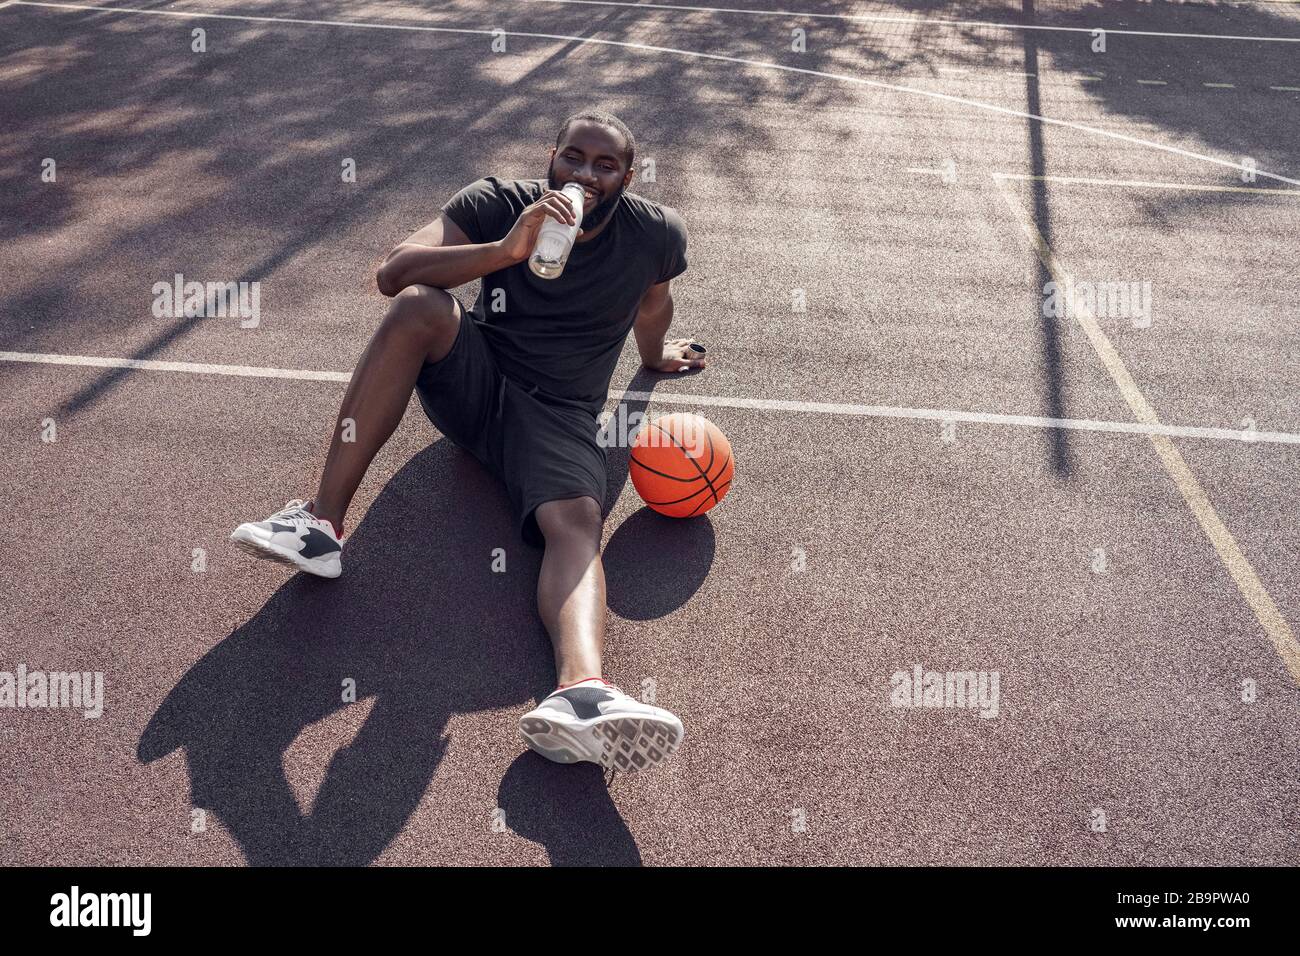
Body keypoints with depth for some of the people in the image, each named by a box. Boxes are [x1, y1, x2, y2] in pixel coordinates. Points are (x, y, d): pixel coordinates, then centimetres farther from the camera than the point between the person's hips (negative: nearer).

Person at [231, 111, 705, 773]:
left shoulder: (657, 233, -1)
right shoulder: (500, 203, -6)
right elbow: (391, 273, -20)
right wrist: (506, 250, -30)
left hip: (560, 414, 0)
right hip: (473, 382, 1)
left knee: (577, 523, -32)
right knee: (420, 305, -32)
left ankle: (581, 696, -61)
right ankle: (321, 522, -31)